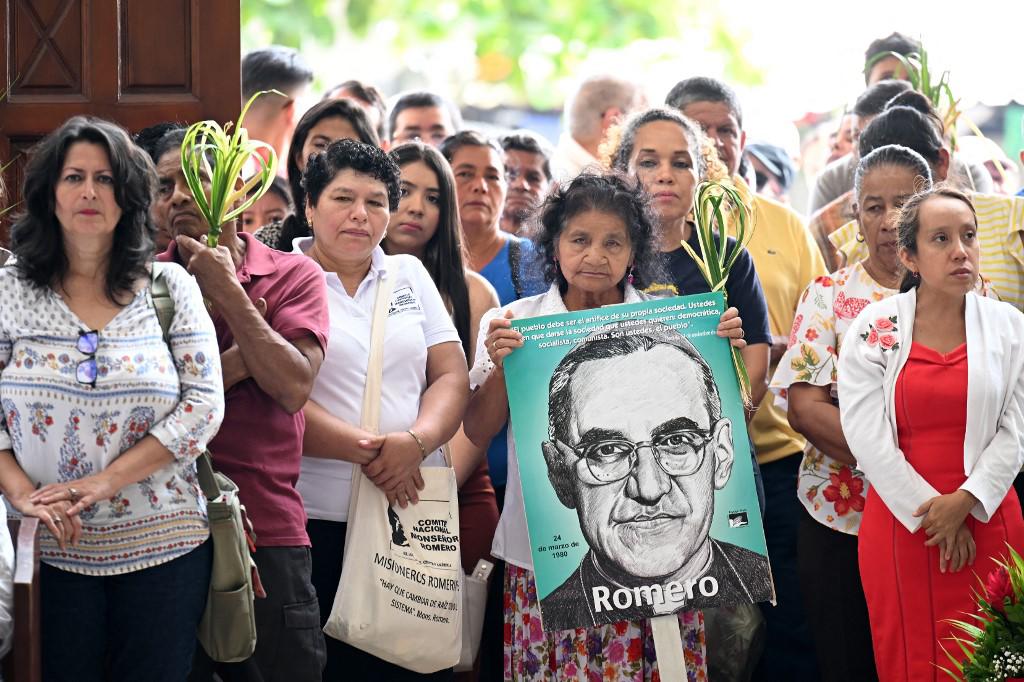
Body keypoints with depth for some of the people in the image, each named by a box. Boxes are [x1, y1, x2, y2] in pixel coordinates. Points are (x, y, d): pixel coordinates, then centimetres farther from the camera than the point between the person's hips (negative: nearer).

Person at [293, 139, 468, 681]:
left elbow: (452, 377, 8)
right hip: (317, 515, -4)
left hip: (414, 510, 4)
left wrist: (415, 442, -12)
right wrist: (365, 450, -18)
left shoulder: (410, 275, 14)